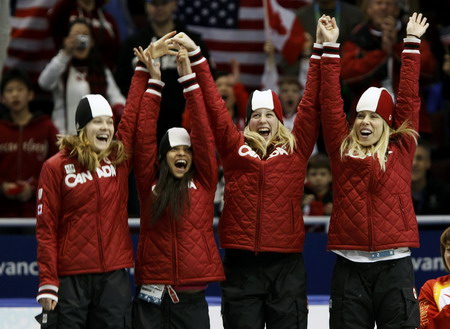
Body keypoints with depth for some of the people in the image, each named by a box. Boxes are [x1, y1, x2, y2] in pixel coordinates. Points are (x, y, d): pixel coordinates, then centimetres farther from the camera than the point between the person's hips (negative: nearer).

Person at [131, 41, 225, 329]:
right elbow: (144, 136, 0)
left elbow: (204, 133, -2)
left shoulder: (203, 182, 5)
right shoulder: (150, 183, 6)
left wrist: (188, 79, -5)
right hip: (151, 295, 0)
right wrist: (155, 82, -3)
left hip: (191, 297, 0)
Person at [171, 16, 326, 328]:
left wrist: (321, 51, 1)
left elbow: (311, 103, 5)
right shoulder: (235, 148, 8)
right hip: (242, 263, 0)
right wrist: (195, 56, 3)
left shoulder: (295, 149, 7)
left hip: (287, 265, 0)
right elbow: (213, 104, 6)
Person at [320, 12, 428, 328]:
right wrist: (330, 48, 5)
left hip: (394, 266, -1)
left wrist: (412, 42, 8)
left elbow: (409, 98, 7)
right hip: (350, 266, 1)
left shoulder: (400, 150, 7)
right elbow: (331, 102, 6)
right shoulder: (342, 151, 8)